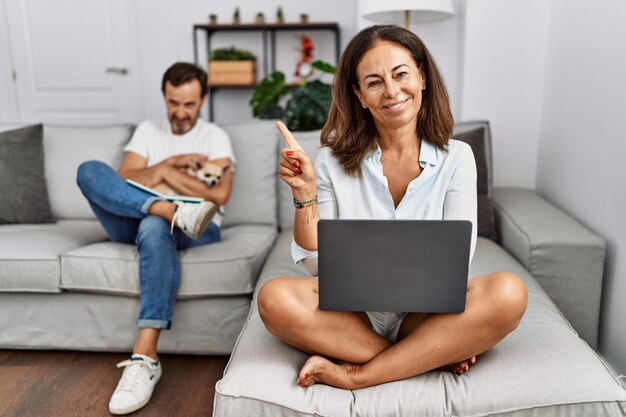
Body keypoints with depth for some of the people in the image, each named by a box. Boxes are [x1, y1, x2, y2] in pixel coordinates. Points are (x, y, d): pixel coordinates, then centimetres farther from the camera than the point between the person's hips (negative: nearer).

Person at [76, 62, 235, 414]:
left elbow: (219, 195, -9)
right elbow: (125, 180, 4)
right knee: (90, 170, -19)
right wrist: (172, 162, -7)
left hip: (195, 231, -3)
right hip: (136, 223, 4)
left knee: (155, 228, -40)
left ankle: (145, 358, -44)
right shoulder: (148, 130, 19)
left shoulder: (215, 137, 9)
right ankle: (174, 211, -39)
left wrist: (165, 171, -5)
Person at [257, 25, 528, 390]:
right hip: (355, 314, 0)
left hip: (426, 313, 0)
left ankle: (355, 375, -21)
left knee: (509, 293, -28)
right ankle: (434, 356, -18)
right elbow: (319, 264, -3)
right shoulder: (334, 161, -2)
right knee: (275, 298, -27)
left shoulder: (456, 158, -2)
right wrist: (305, 193, -17)